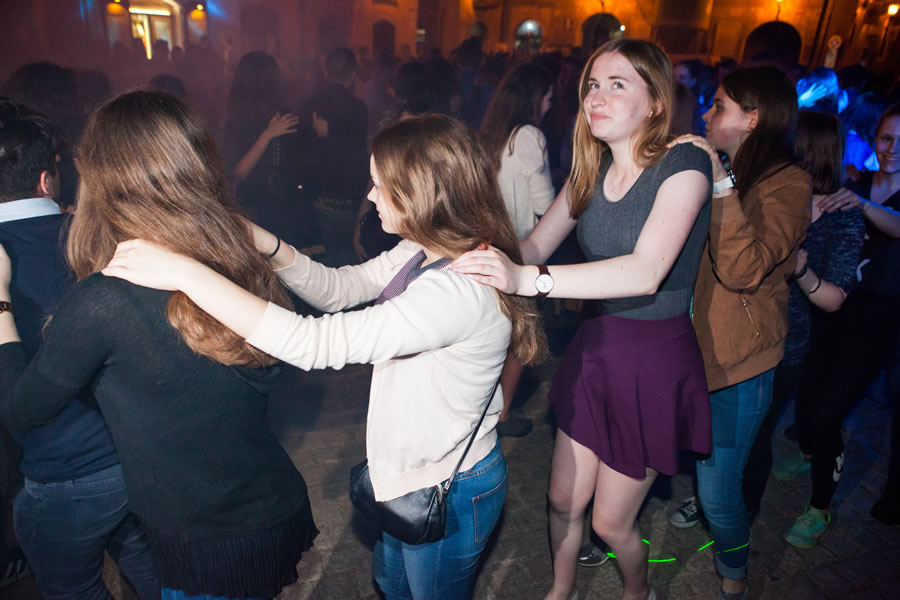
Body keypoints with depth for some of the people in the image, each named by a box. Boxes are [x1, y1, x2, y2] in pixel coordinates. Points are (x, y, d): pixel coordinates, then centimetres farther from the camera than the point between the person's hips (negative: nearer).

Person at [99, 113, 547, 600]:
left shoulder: (461, 291, -36)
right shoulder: (425, 253, -5)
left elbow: (313, 344, -40)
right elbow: (336, 289, 1)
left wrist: (187, 274, -36)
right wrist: (268, 246, -16)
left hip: (448, 497, -8)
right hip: (407, 474, 8)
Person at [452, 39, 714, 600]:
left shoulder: (684, 164, -19)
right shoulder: (592, 170, 2)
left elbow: (647, 271, -35)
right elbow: (533, 247, 3)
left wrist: (528, 279, -45)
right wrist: (487, 264, -17)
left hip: (655, 362, -5)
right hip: (595, 347, 6)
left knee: (611, 521, 11)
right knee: (563, 499, 17)